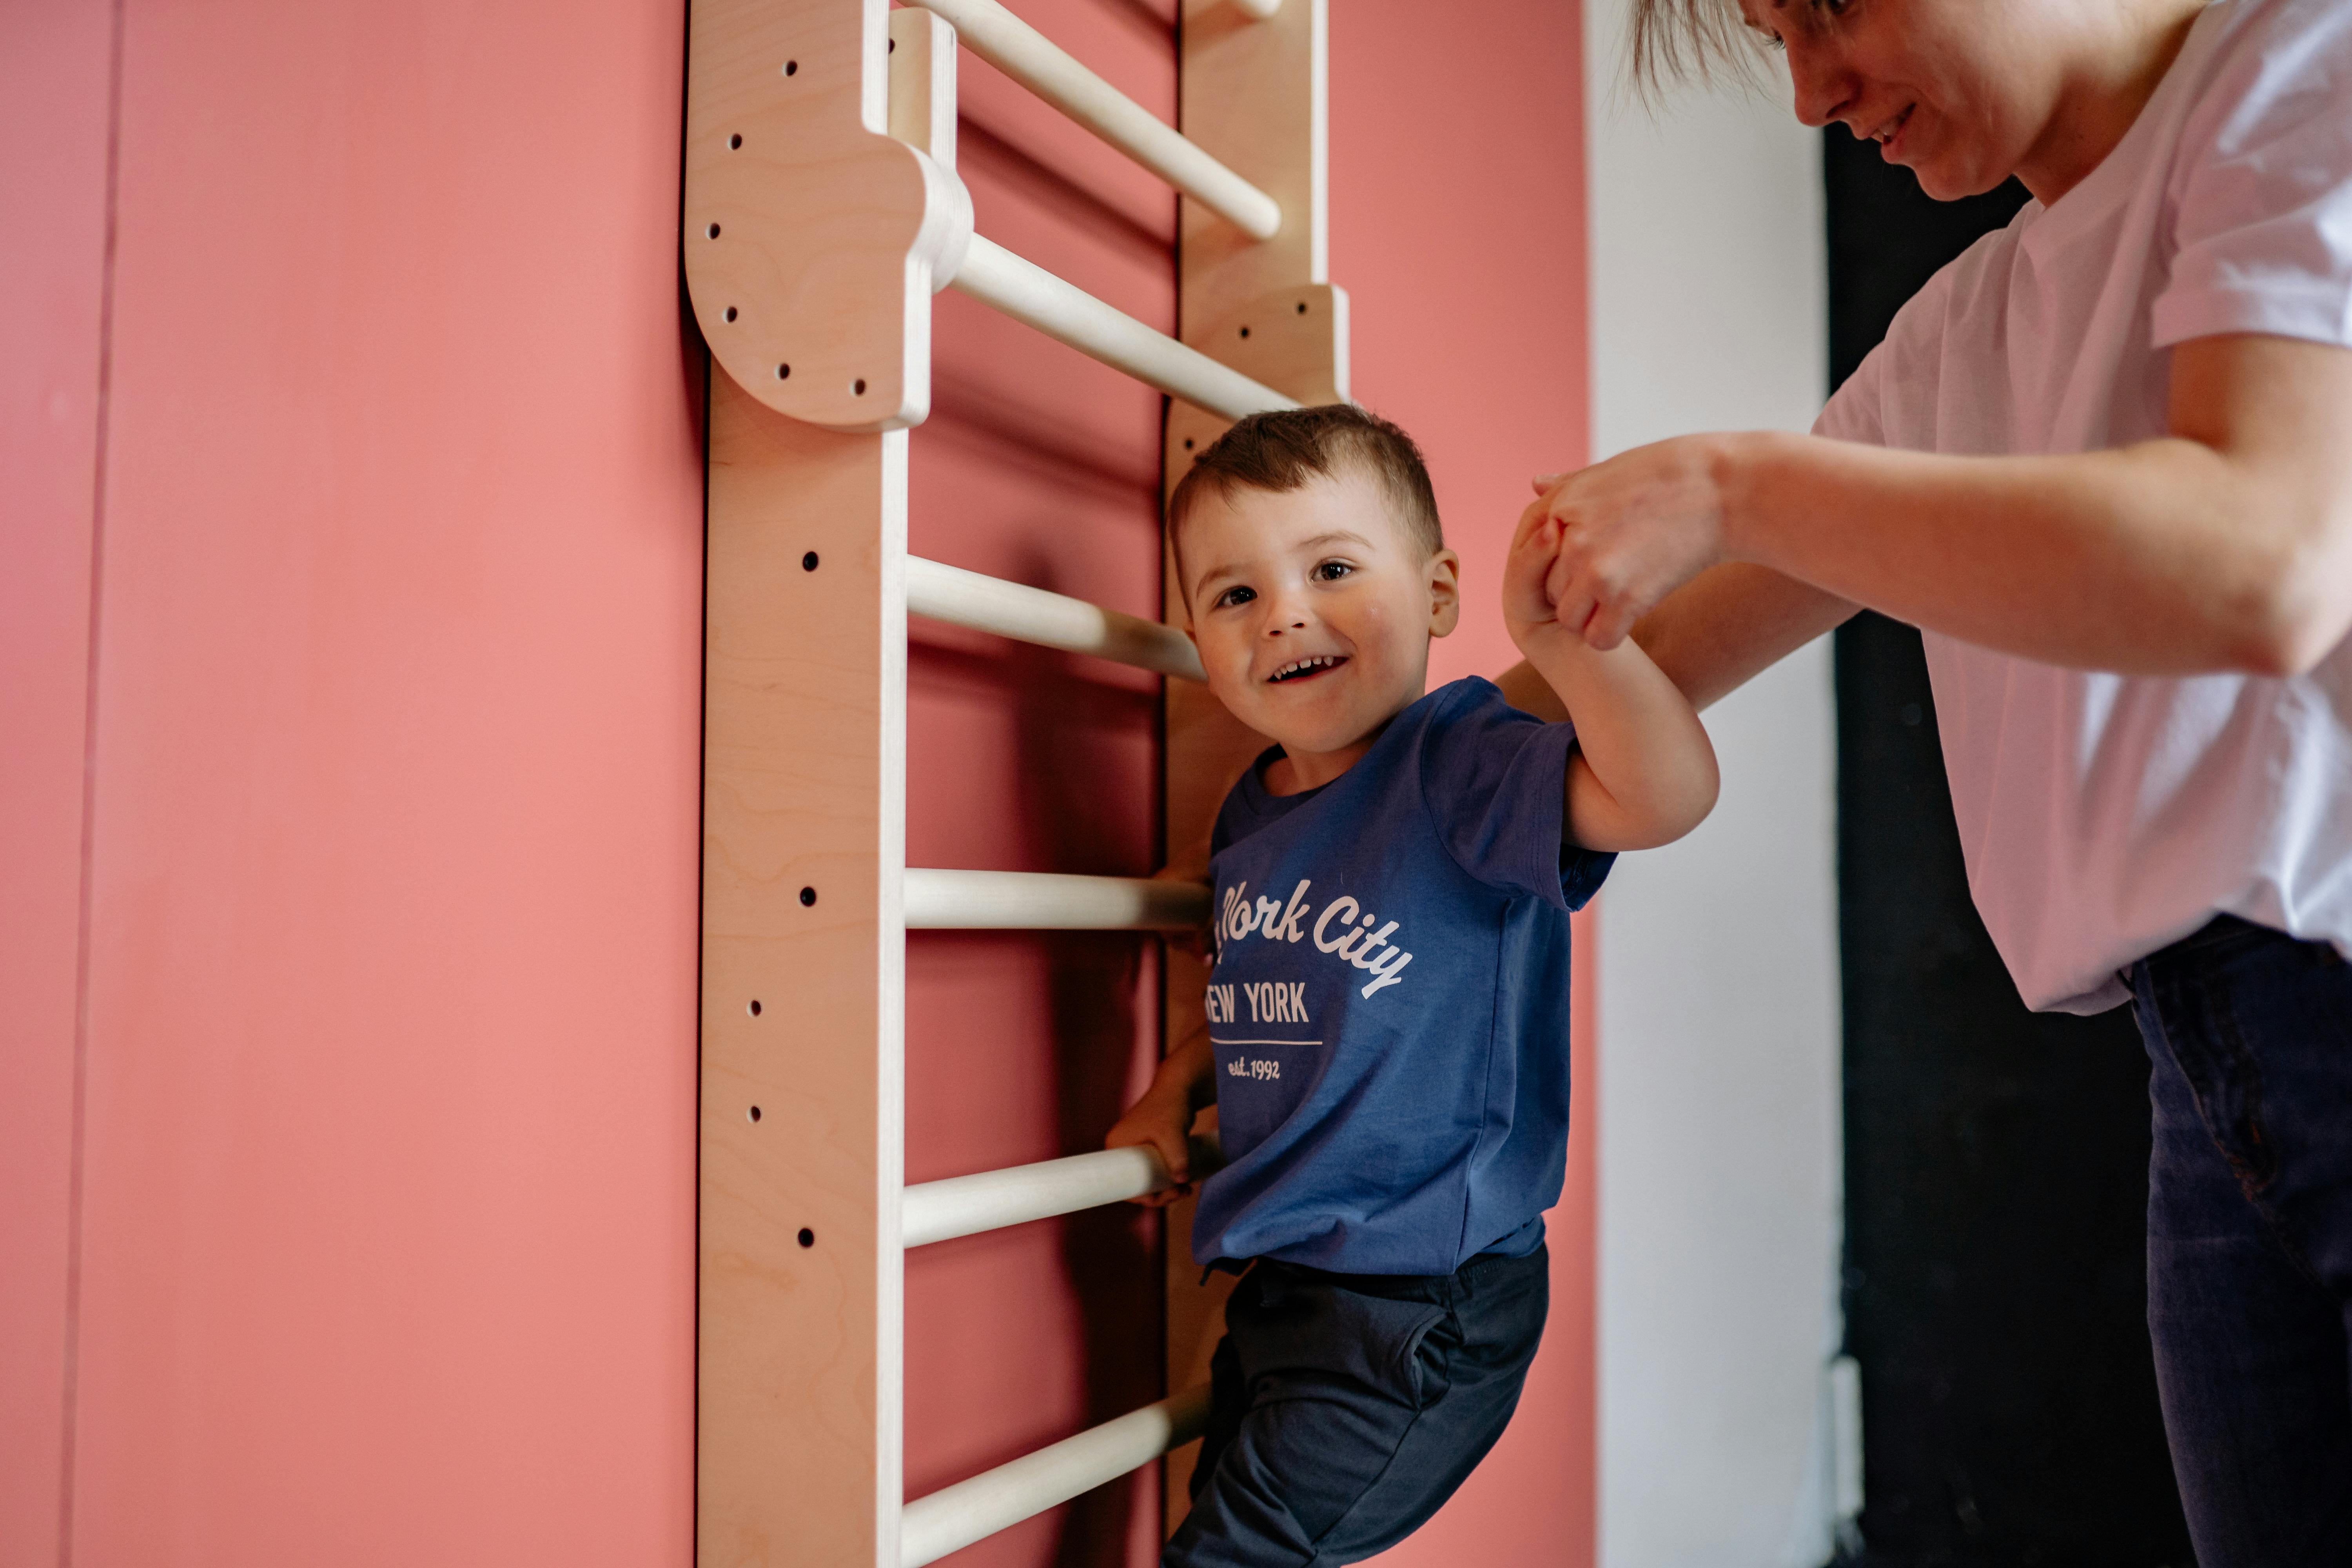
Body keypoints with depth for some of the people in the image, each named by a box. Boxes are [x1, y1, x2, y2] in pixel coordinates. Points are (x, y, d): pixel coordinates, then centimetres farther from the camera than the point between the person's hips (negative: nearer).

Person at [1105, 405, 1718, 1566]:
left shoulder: (1463, 767, -17)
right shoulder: (1252, 815, 5)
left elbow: (1666, 792, -35)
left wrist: (1555, 636, -47)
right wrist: (1176, 1085, 10)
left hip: (1421, 1307, -8)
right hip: (1277, 1292, 8)